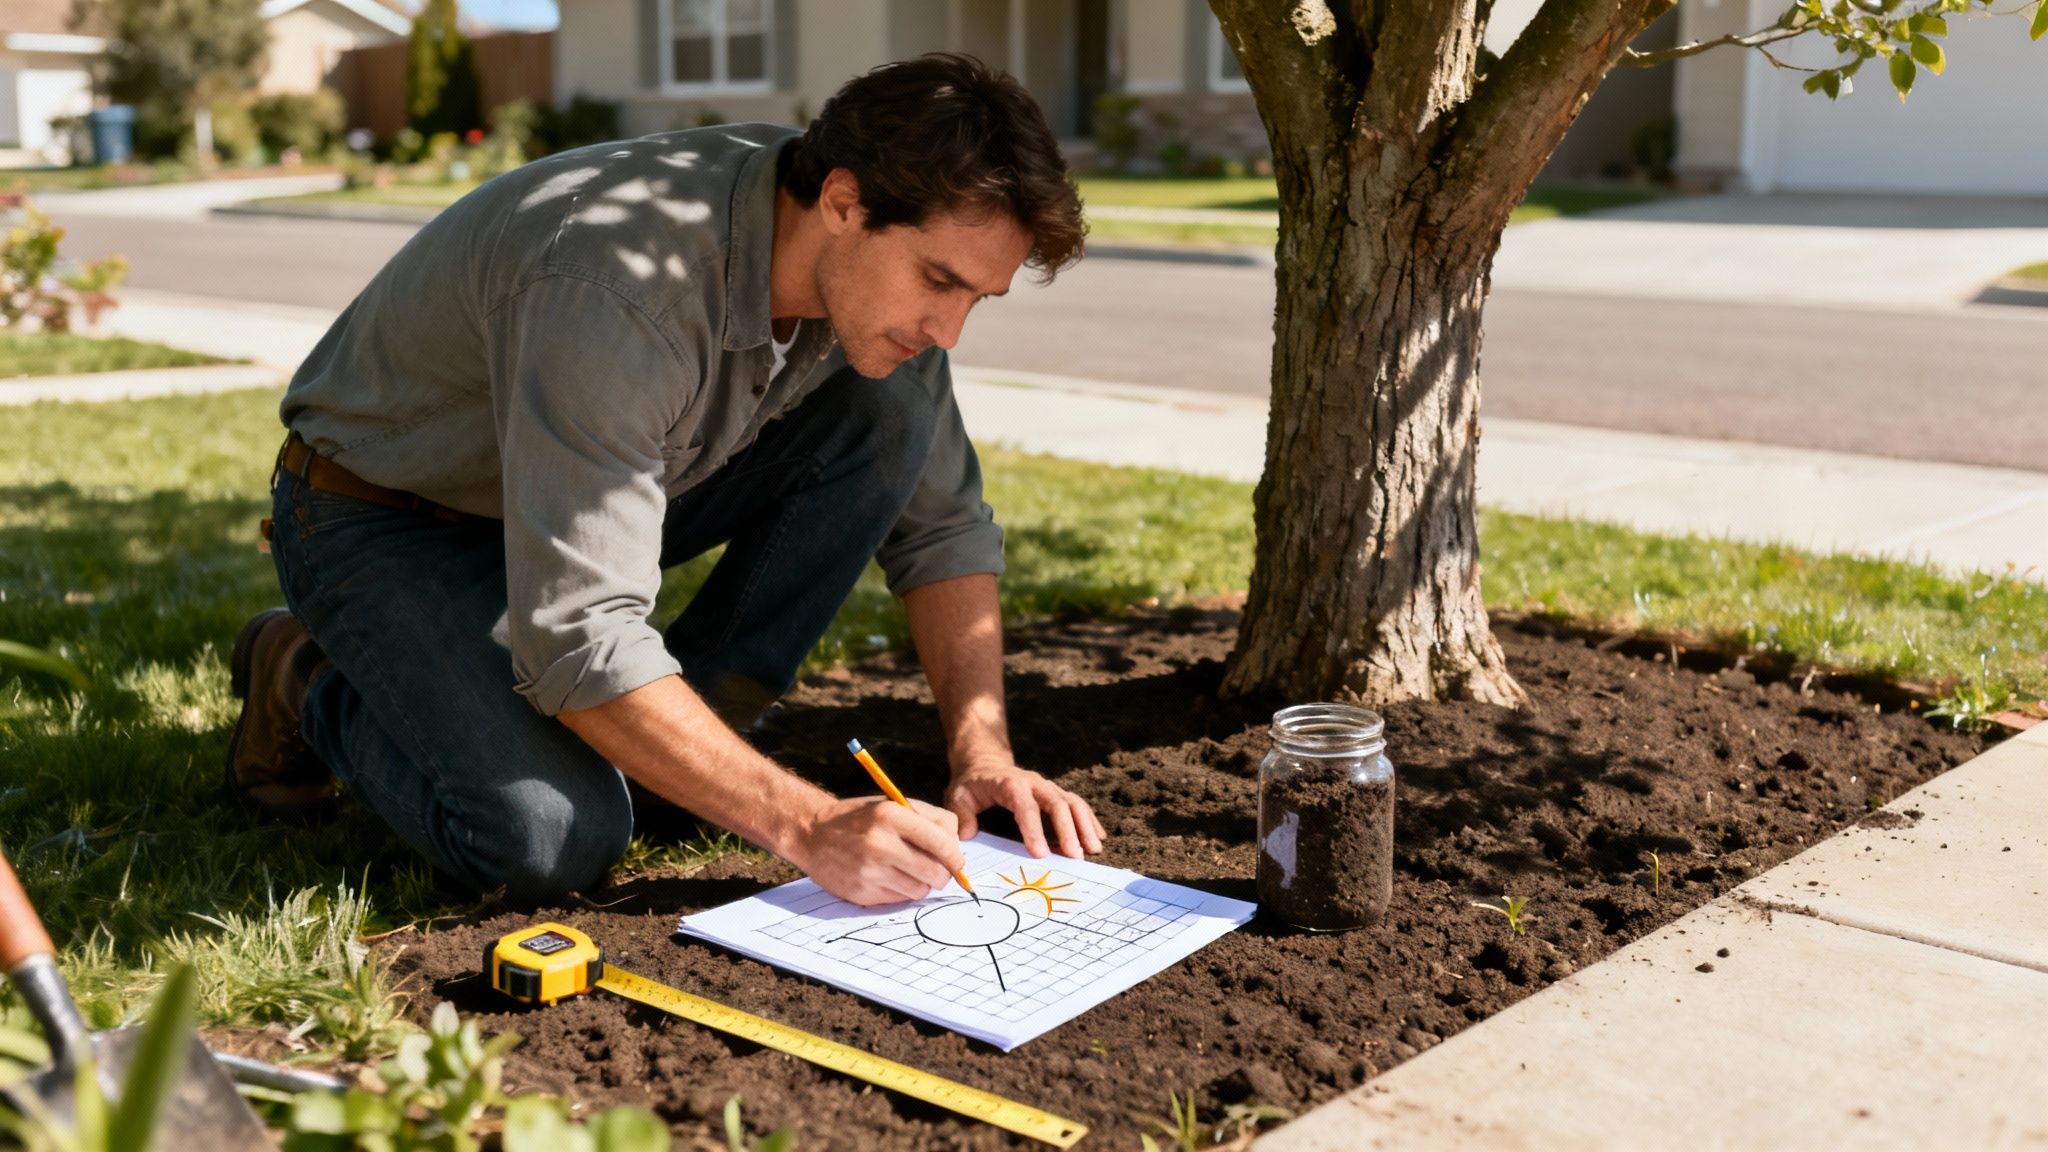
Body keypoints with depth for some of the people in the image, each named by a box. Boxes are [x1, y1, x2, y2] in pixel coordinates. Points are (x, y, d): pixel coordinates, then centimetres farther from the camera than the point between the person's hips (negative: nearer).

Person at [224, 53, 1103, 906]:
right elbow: (577, 640, -39)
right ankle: (312, 689, 2)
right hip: (384, 517, -6)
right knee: (549, 837, -29)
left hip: (599, 482, 7)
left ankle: (678, 745, -3)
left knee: (886, 420, -14)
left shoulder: (871, 270, -14)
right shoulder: (619, 288, -38)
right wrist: (806, 826, -40)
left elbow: (941, 523, -5)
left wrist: (983, 755, -17)